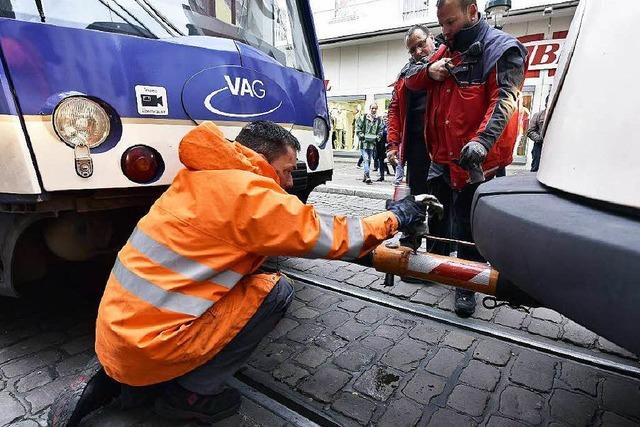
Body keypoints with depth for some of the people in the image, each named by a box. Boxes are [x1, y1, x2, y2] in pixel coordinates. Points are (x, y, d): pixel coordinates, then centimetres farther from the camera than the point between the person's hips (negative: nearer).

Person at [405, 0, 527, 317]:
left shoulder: (500, 48, -5)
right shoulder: (445, 51, 17)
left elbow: (503, 101, -18)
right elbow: (410, 81, 19)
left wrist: (481, 141, -35)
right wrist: (428, 71, -4)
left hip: (474, 160, -6)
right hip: (441, 157, 7)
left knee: (467, 225, 1)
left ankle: (466, 284, 18)